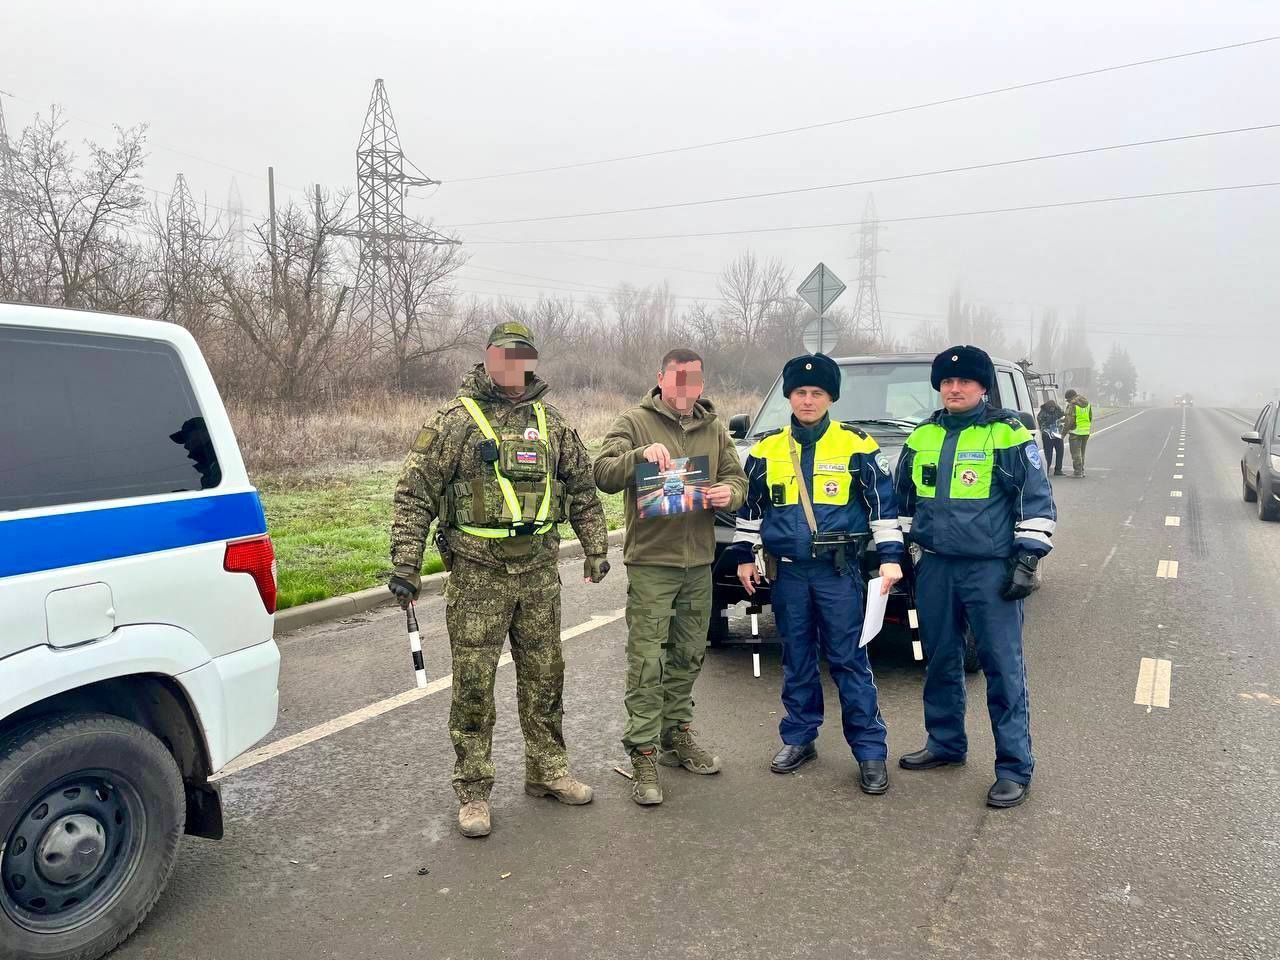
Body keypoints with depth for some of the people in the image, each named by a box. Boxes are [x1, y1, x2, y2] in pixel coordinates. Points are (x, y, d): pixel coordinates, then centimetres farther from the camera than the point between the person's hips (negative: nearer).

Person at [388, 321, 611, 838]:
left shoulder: (550, 422, 9)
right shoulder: (454, 421, -4)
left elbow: (582, 488, 17)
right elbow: (415, 494, -6)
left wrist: (595, 548, 14)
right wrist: (404, 567, -11)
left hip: (539, 572, 4)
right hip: (477, 576, -4)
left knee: (544, 677, 13)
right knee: (473, 684, 2)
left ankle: (546, 770, 30)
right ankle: (473, 791, 16)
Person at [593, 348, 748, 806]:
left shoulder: (713, 428, 13)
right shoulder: (634, 423, -3)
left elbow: (736, 476, 14)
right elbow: (603, 474, -13)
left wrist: (728, 492, -10)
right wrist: (640, 455, -32)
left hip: (698, 562, 6)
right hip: (651, 561, -5)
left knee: (688, 656, 16)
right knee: (647, 660, -5)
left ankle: (676, 737, 32)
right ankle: (643, 755, 3)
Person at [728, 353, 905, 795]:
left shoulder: (856, 445, -2)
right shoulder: (767, 449, 6)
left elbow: (883, 503, 1)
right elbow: (750, 506, 14)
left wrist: (890, 556, -4)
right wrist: (744, 556, 13)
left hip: (838, 570, -3)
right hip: (788, 571, 3)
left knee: (849, 659, 0)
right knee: (797, 660, 12)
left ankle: (870, 750, 9)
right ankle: (799, 738, 25)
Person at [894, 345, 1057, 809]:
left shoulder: (1009, 436, -3)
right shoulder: (921, 438, 11)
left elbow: (1037, 501, -2)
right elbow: (903, 500, 20)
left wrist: (1028, 559, -8)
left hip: (990, 570, -5)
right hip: (935, 567, 5)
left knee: (1003, 667, -2)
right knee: (940, 662, 14)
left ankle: (1015, 768, 6)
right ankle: (945, 743, 29)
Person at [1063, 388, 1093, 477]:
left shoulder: (1072, 405, -14)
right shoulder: (1087, 403, 11)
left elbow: (1070, 420, -16)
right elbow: (1090, 417, 17)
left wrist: (1064, 432, -9)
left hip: (1076, 431, -8)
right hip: (1086, 431, 8)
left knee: (1076, 452, -1)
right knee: (1082, 452, 17)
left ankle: (1077, 471, -2)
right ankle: (1081, 470, 22)